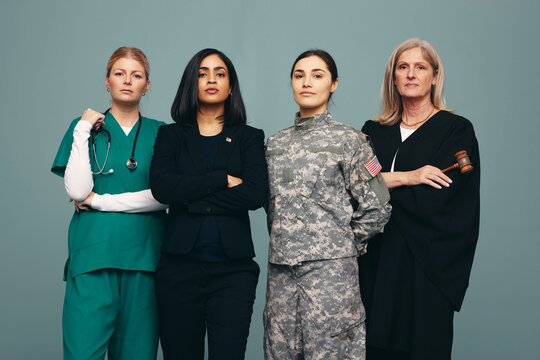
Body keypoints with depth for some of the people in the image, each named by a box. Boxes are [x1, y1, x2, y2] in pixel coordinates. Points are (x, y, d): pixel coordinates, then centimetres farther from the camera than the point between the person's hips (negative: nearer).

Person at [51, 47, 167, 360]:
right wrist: (83, 130, -4)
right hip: (93, 252, -1)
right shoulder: (84, 128, 10)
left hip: (144, 253, 1)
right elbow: (78, 189, -4)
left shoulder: (160, 133, 10)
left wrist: (101, 201, -5)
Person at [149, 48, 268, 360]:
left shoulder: (249, 137, 10)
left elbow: (257, 194, -7)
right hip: (180, 267, 1)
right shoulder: (171, 136, 12)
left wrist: (192, 199, -8)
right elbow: (161, 186, -7)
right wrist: (224, 179, -7)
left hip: (233, 268, 0)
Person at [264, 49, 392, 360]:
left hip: (330, 267, -4)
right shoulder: (276, 143, 13)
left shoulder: (349, 140, -1)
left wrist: (343, 247, 2)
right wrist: (283, 242, 12)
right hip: (281, 268, 5)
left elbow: (376, 207, -2)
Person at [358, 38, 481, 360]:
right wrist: (405, 177, -13)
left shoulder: (456, 130, 0)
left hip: (427, 263, -3)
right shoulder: (374, 131, 12)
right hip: (377, 263, 3)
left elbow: (436, 198, -12)